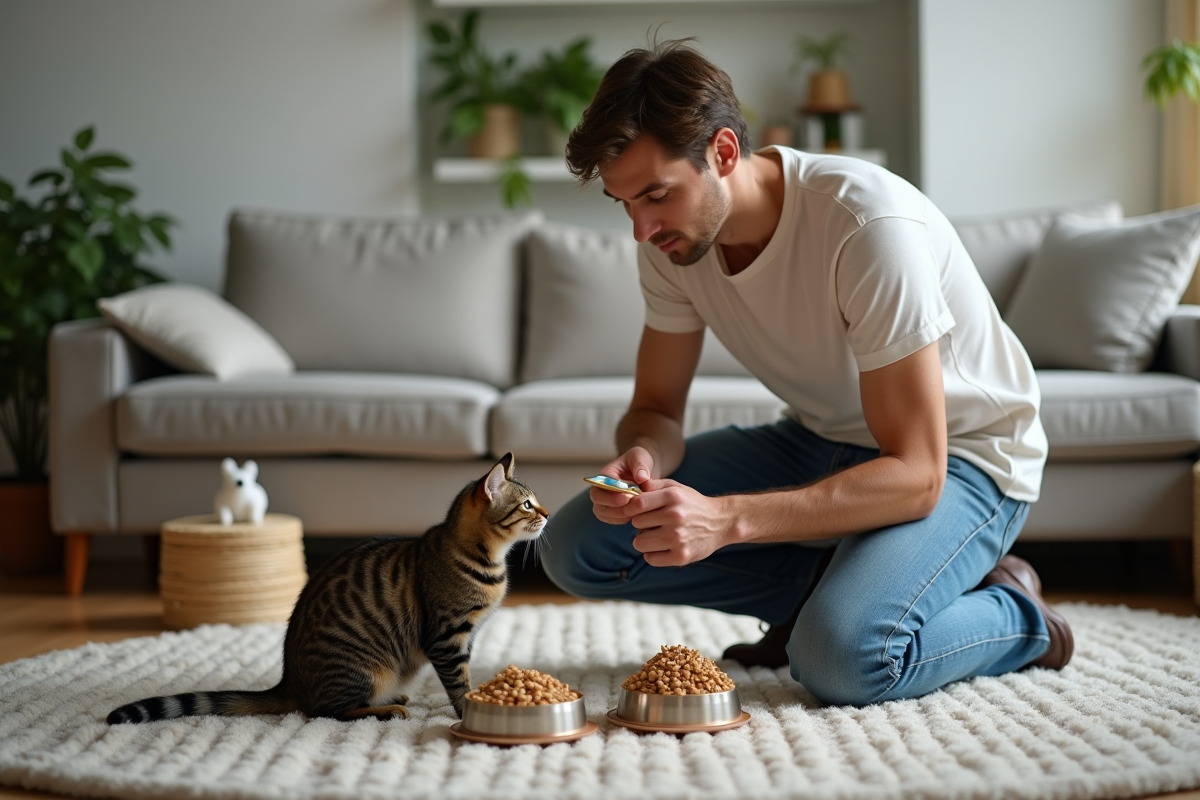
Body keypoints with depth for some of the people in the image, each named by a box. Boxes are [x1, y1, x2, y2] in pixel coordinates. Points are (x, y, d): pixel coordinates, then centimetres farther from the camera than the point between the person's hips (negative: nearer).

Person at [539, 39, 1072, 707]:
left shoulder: (869, 224, -32)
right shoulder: (673, 238, -11)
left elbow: (915, 475, -32)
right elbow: (658, 407, 1)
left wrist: (726, 518, -42)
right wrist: (644, 457, -25)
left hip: (957, 455, -6)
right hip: (822, 442, 7)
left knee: (840, 656, -35)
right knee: (577, 545, -8)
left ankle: (1011, 614, -2)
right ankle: (838, 581, 2)